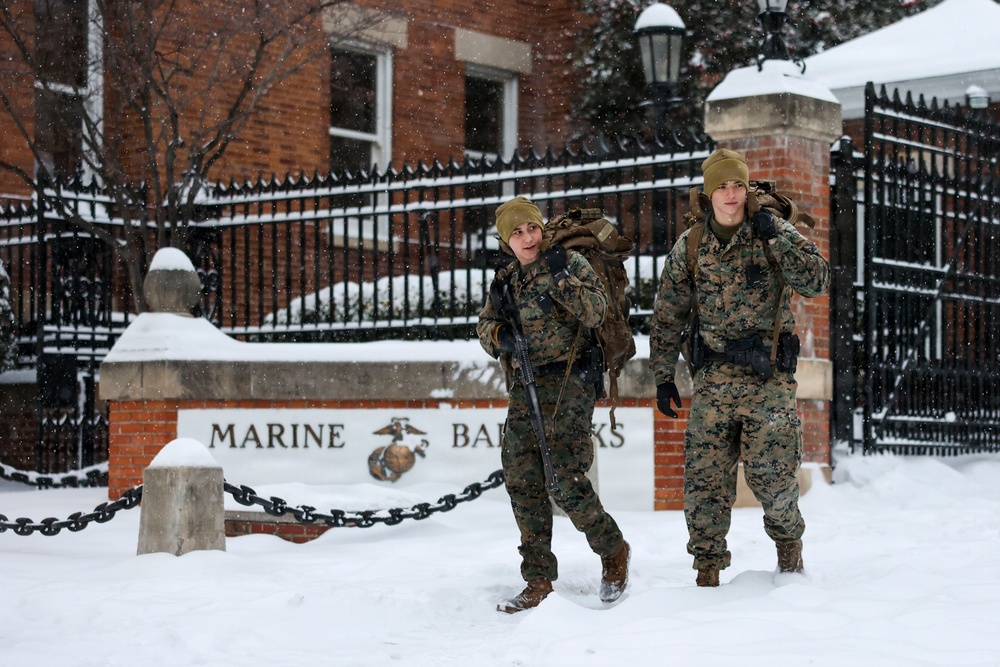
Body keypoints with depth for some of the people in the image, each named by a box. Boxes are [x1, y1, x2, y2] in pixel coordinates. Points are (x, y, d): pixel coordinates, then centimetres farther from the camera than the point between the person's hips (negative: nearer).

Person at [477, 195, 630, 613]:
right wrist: (497, 335, -5)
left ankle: (613, 552, 6)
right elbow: (485, 325, 17)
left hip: (567, 385, -6)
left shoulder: (570, 263, -1)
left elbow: (595, 314, -12)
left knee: (564, 478, -15)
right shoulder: (506, 280, 16)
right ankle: (539, 582, 9)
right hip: (523, 390, 6)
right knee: (523, 484, 2)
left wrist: (562, 279, -22)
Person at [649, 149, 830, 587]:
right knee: (704, 475, -2)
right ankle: (708, 566, 8)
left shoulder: (776, 233, 0)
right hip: (713, 379, 3)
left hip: (769, 377, -2)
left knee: (770, 473, -3)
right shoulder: (689, 247, 7)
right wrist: (663, 377, 12)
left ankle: (789, 541, 26)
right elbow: (668, 316, 14)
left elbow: (817, 283, -13)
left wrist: (776, 238, -20)